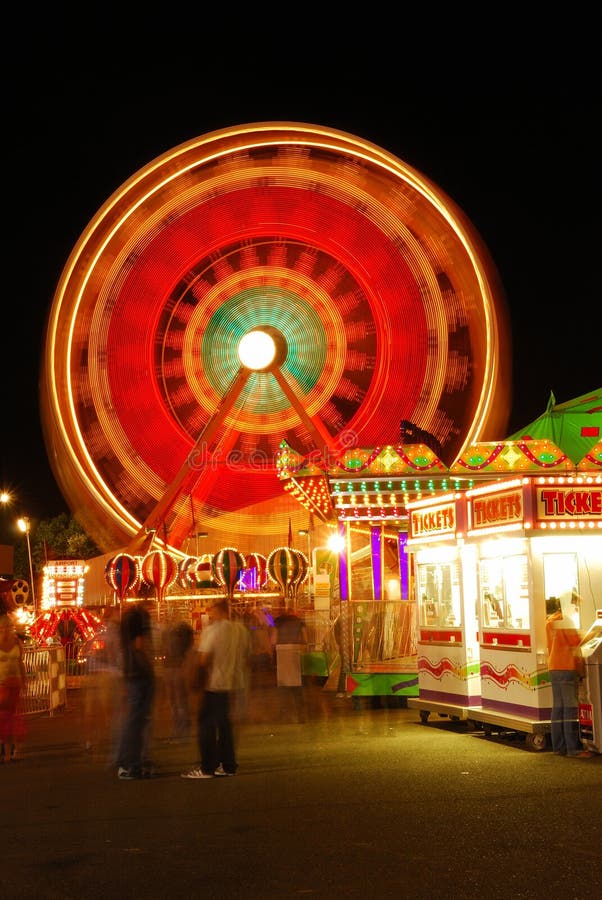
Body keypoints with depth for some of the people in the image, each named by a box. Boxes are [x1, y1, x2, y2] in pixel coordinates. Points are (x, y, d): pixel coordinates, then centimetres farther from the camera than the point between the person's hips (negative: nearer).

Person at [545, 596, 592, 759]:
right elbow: (576, 641, -12)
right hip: (567, 668, -8)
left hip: (554, 668, 9)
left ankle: (559, 746, 9)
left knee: (558, 708, 8)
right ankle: (573, 748, -8)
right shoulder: (565, 620, -10)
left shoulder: (549, 621, 16)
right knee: (571, 708, -7)